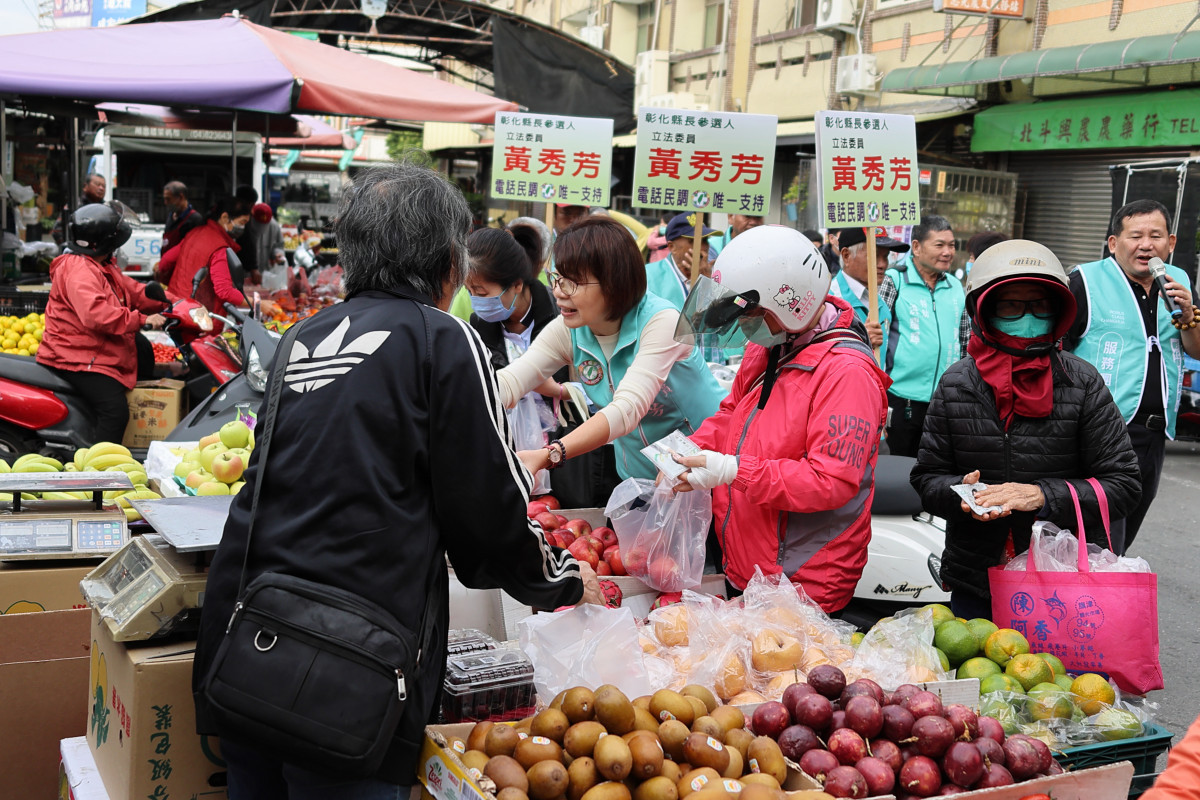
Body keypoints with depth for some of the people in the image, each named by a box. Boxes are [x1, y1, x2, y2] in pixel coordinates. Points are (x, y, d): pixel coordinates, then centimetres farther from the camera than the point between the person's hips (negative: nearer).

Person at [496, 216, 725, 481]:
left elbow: (627, 409, -35)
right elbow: (506, 384, -15)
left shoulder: (661, 321, -22)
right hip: (635, 476, 4)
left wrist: (549, 456, -47)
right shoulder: (567, 331, -4)